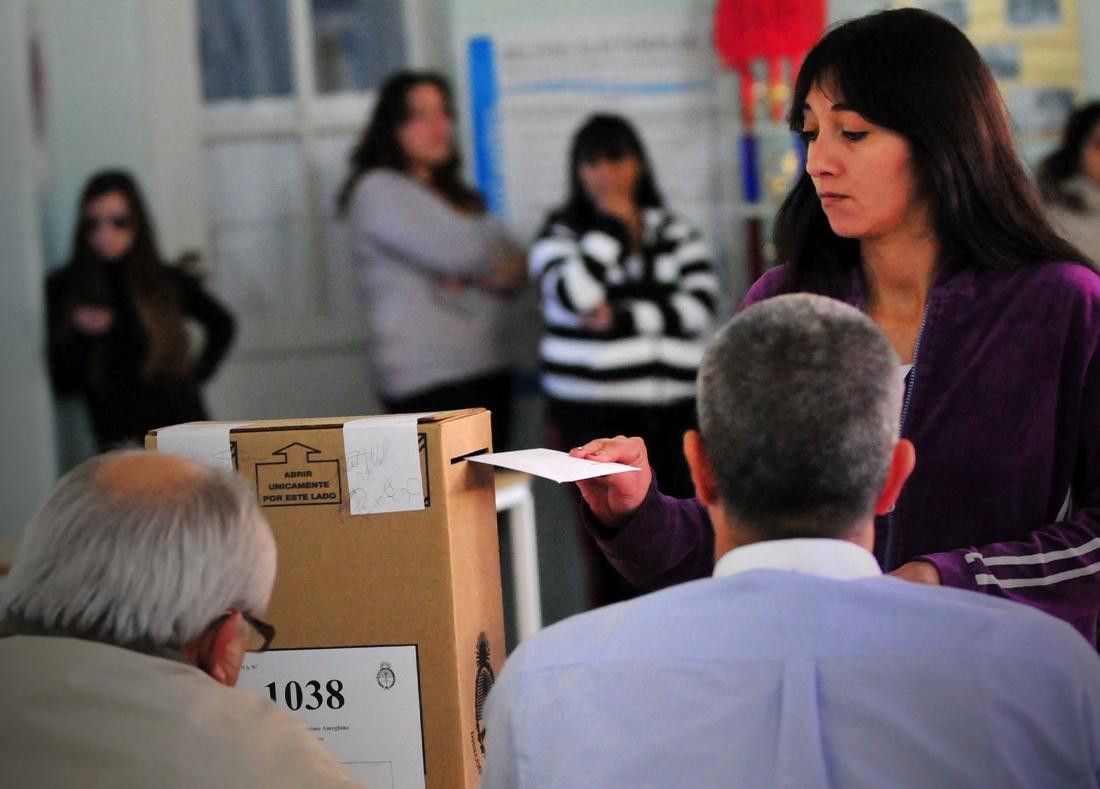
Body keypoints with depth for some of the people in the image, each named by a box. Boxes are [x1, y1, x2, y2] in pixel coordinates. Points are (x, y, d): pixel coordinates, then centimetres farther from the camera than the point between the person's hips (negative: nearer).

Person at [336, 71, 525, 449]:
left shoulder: (459, 195, 22)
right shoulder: (377, 190, -2)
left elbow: (516, 273, 13)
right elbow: (454, 251, -14)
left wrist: (474, 275, -8)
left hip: (489, 370, 8)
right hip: (426, 380, -7)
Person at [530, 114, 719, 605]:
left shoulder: (676, 233, 14)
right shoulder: (560, 234, 7)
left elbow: (700, 307, -1)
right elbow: (575, 295, -14)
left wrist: (622, 316, -9)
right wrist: (610, 223, -5)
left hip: (677, 412, 2)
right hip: (593, 418, -2)